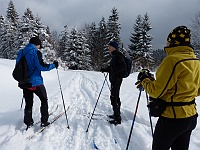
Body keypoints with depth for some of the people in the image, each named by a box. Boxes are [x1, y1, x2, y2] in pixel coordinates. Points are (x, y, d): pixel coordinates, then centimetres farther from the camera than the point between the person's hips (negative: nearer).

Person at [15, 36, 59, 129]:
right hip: (35, 82, -6)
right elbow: (41, 66, -19)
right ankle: (44, 121, 11)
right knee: (44, 100, 11)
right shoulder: (36, 52, -13)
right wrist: (53, 65, -6)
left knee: (28, 103, 17)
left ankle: (28, 122, 20)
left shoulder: (21, 52, 9)